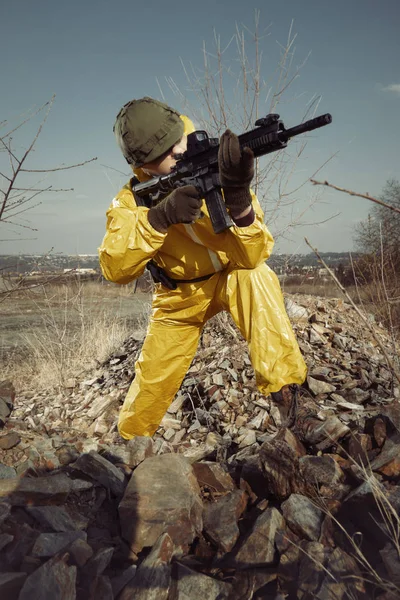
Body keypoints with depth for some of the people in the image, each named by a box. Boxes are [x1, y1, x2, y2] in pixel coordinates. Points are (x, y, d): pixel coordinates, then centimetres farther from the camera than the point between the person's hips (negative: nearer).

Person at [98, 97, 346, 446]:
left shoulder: (216, 173, -23)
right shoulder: (131, 200, -18)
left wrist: (239, 198, -48)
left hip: (232, 277, -1)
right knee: (153, 380, 2)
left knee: (255, 274, -36)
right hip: (181, 297, 1)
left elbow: (252, 256, -30)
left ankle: (284, 386, -30)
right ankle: (130, 435, 34)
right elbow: (114, 269, -32)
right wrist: (159, 218, -45)